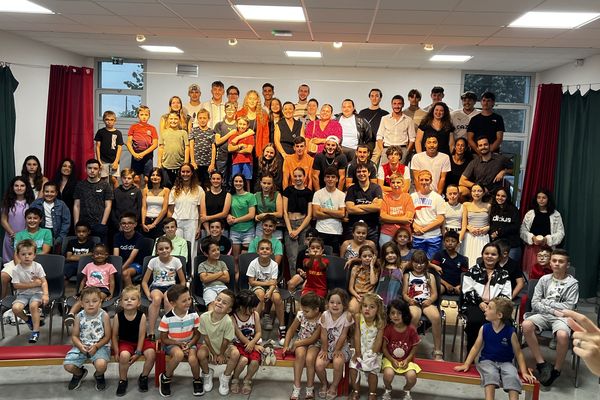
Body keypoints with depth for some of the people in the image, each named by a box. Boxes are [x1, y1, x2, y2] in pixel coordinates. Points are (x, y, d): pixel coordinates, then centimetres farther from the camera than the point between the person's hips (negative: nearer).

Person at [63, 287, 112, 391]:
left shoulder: (104, 315, -10)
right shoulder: (79, 316, -3)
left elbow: (107, 336, -6)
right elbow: (74, 335, 3)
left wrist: (96, 346, -19)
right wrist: (80, 346, -17)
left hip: (100, 345, -3)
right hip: (82, 346, 3)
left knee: (101, 364, -31)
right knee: (68, 366, -17)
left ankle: (99, 376, 11)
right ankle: (79, 373, 23)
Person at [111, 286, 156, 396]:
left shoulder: (142, 316, -12)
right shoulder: (118, 316, -10)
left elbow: (141, 335, -10)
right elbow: (114, 335, -2)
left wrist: (138, 352, -14)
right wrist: (117, 352, -8)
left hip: (139, 342, 1)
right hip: (125, 342, 0)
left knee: (151, 353, -26)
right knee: (124, 355, -32)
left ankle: (143, 377, 2)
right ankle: (122, 381, -4)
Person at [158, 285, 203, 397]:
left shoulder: (193, 315, -9)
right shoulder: (167, 318, -16)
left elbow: (197, 334, 1)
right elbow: (164, 339, -6)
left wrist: (189, 344, -17)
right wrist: (179, 343, -19)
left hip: (189, 343, 2)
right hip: (172, 344, -2)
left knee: (193, 359, -28)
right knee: (179, 354, -35)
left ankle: (197, 380, 3)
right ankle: (166, 378, -8)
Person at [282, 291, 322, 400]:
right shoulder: (301, 315, -11)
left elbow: (313, 339, -18)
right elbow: (291, 330, 0)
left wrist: (296, 344, -17)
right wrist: (286, 346, -7)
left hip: (314, 344, -2)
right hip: (300, 342, 2)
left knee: (309, 358, -32)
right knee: (300, 355, -31)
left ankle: (310, 389, -11)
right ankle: (296, 388, -24)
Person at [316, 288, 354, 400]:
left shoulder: (347, 316, -16)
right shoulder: (324, 316, -10)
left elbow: (343, 335, -12)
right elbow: (324, 335, -6)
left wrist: (337, 350, -12)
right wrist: (325, 350, -6)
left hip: (341, 347, -2)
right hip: (327, 346, 2)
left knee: (338, 363, -30)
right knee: (318, 365, -20)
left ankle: (334, 386, -1)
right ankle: (324, 384, 13)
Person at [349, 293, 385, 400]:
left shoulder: (380, 322, -16)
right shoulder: (358, 317, -13)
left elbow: (379, 341, -13)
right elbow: (357, 336, -10)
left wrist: (373, 354, -17)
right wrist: (358, 353, -10)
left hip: (373, 351, -2)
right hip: (360, 349, 2)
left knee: (372, 370, -19)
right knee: (353, 366, -14)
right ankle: (356, 391, 7)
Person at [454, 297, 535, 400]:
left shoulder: (510, 331, -8)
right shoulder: (484, 328, -2)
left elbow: (518, 353, 0)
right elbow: (476, 347, 4)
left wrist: (524, 372, -7)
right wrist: (466, 364, -2)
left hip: (505, 363, 0)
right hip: (487, 361, 0)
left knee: (512, 377, -31)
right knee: (491, 374, -32)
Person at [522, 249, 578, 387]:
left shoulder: (573, 283, 4)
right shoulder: (544, 279, 10)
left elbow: (569, 307, -5)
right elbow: (535, 303, 4)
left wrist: (546, 302, -4)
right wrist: (553, 310, -9)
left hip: (561, 317, -2)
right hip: (543, 314, 2)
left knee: (562, 335, -36)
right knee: (526, 325, -30)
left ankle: (556, 370, -10)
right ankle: (541, 364, -17)